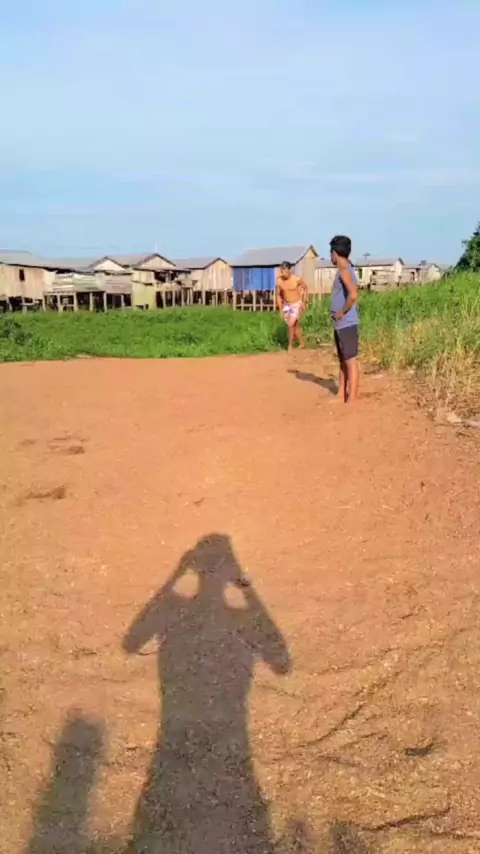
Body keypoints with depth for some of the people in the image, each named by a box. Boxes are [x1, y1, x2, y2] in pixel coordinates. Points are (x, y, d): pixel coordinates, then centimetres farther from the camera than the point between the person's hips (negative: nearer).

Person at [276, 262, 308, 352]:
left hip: (297, 304, -4)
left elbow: (305, 288, -1)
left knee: (291, 325, -16)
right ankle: (302, 344, 29)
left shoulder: (297, 279, -20)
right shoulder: (279, 281, -12)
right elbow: (278, 294, 3)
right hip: (286, 305, 4)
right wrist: (280, 308, 0)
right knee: (296, 326, 13)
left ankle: (290, 346, -2)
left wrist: (304, 302, -4)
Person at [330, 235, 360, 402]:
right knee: (343, 361, 16)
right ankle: (341, 395, 25)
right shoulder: (346, 269, 14)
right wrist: (339, 314, 10)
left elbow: (353, 295, -30)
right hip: (341, 324, 10)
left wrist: (342, 313, -17)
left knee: (351, 361, -4)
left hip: (346, 324, -10)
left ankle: (352, 400, 0)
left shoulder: (344, 271, -15)